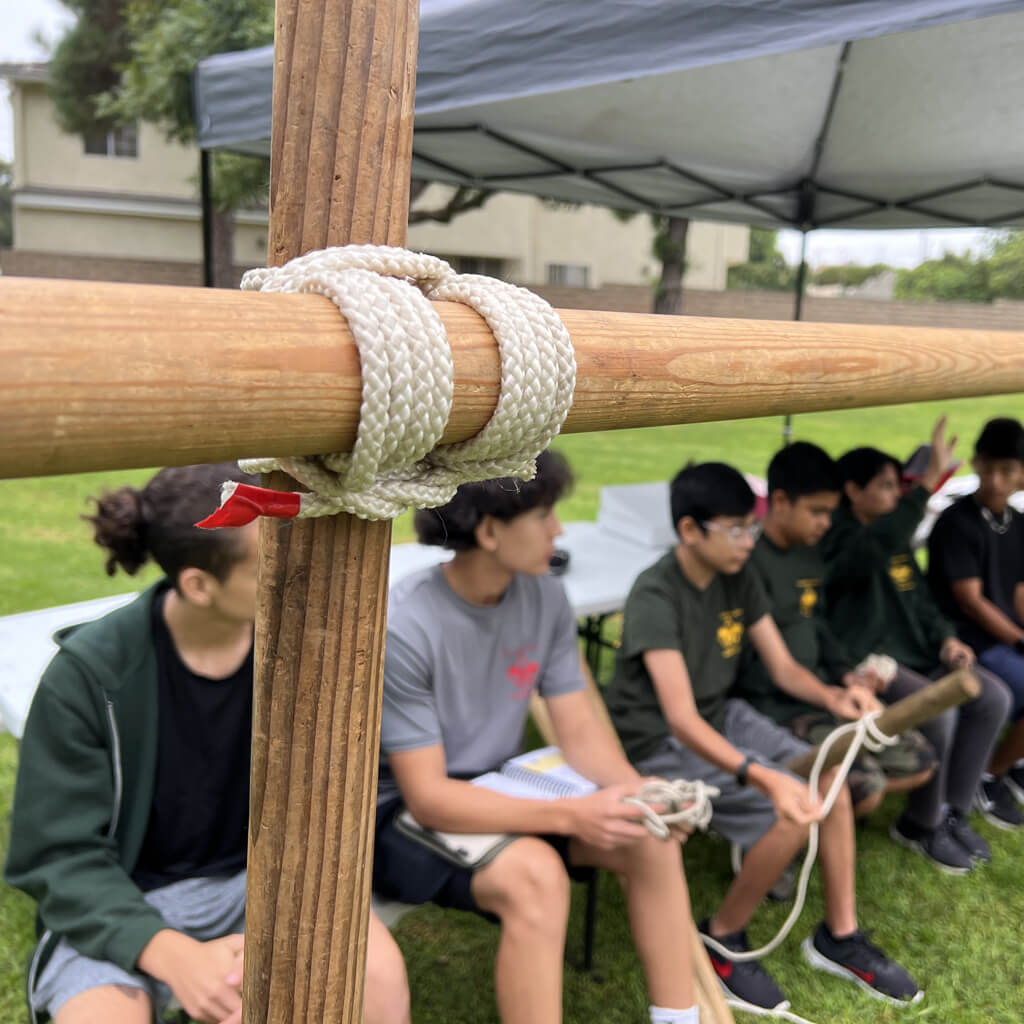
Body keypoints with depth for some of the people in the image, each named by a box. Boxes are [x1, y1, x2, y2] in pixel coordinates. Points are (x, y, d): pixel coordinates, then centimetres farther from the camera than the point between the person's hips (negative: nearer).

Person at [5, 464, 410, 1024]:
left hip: (259, 880, 2)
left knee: (378, 970, -25)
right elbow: (60, 856, -13)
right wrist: (172, 955, -27)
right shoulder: (88, 674, -18)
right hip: (120, 905, -1)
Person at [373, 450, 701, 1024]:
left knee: (649, 836, -9)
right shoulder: (404, 629, -27)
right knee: (535, 875, -32)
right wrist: (570, 815, -33)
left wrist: (639, 792, -23)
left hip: (497, 791, 6)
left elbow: (580, 729, -3)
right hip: (403, 814, -6)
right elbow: (428, 798, -26)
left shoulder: (545, 597, -9)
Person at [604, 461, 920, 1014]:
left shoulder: (739, 577, -3)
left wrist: (830, 695, -22)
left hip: (723, 716, 7)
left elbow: (784, 668, 1)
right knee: (795, 815, -20)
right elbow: (681, 719, -34)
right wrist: (763, 776, -48)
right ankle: (721, 938, 2)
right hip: (662, 744, -7)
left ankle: (839, 936, 13)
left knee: (832, 782, -5)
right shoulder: (655, 595, -26)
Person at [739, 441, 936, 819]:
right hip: (777, 705, -9)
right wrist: (828, 691, -17)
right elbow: (748, 667, -19)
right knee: (864, 789, -22)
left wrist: (845, 673, 0)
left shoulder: (811, 556, 9)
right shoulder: (751, 563, -19)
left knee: (919, 761, 5)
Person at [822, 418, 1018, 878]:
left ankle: (951, 812, 6)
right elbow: (880, 543, -37)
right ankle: (921, 824, -3)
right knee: (939, 711, -28)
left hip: (914, 651, 9)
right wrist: (930, 479, -38)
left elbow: (920, 598, 19)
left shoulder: (895, 541, 15)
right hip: (865, 661, -9)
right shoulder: (836, 539, -14)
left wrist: (945, 638, 0)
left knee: (992, 697, -7)